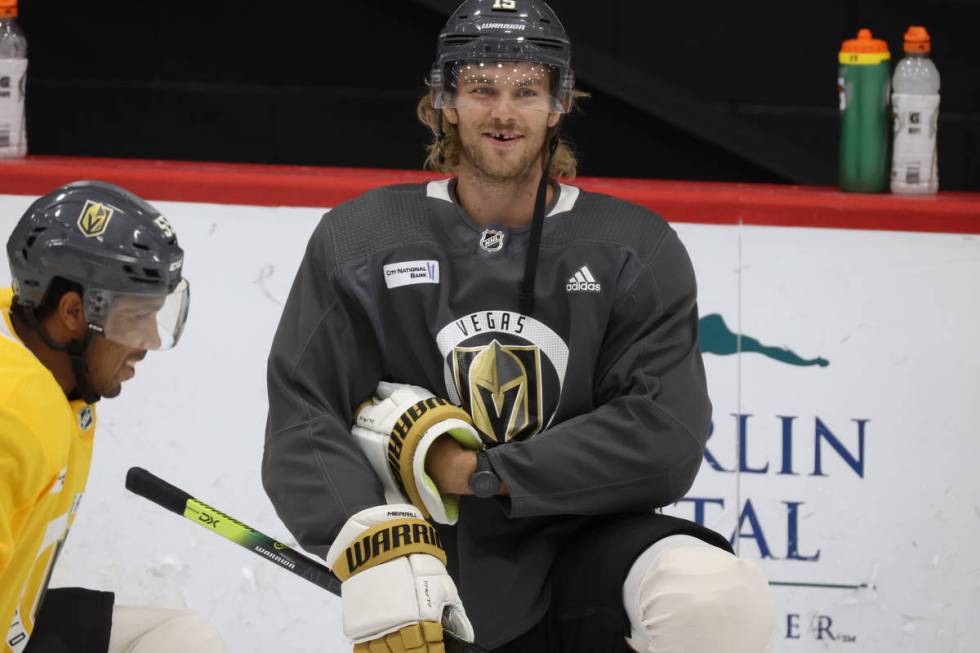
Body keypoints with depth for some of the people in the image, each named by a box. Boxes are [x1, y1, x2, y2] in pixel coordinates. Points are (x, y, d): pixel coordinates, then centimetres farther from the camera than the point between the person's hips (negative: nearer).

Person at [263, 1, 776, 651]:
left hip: (586, 543, 0)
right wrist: (374, 542, -26)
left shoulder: (635, 251, 1)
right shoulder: (359, 242, 2)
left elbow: (664, 441, -11)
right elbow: (303, 422, -7)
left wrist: (477, 471, -16)